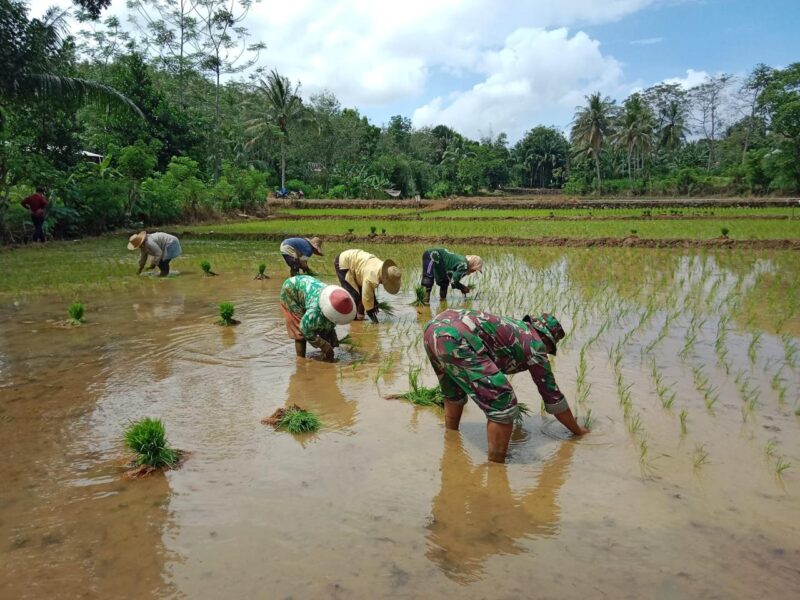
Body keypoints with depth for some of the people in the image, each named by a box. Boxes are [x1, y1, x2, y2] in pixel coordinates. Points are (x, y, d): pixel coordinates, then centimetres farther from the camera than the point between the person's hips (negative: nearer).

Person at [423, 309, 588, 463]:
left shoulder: (513, 328, 35)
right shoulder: (535, 343, 13)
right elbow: (551, 393, 20)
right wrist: (578, 430, 34)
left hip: (433, 329, 10)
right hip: (455, 339, -10)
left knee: (454, 392, 34)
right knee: (502, 405, -4)